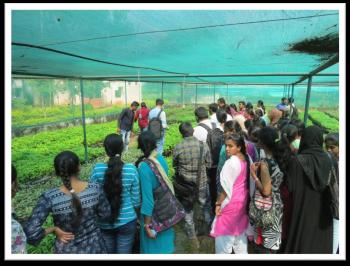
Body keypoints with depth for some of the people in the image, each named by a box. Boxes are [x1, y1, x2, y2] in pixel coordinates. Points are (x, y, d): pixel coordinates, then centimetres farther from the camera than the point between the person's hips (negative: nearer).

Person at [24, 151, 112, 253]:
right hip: (94, 247, 1)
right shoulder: (95, 188, -21)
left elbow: (30, 232, -29)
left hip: (67, 251, -1)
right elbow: (105, 213, -6)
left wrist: (49, 230, -12)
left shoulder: (50, 197, -26)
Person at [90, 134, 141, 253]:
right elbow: (136, 199, -9)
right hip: (126, 221, -1)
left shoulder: (97, 169, -16)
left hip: (104, 222, 1)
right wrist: (135, 214, 11)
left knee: (108, 252, 24)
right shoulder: (131, 169, -17)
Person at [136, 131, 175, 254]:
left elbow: (147, 196, -24)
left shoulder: (144, 166, -25)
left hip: (153, 211, -6)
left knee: (153, 244, 16)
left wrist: (146, 224, -16)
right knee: (164, 239, 26)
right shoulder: (161, 158, -6)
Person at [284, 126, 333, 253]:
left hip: (302, 210, -3)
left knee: (301, 241, 14)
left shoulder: (297, 160, -20)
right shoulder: (328, 159, -9)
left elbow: (290, 187, -16)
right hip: (323, 212, 3)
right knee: (321, 241, 21)